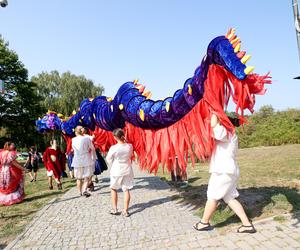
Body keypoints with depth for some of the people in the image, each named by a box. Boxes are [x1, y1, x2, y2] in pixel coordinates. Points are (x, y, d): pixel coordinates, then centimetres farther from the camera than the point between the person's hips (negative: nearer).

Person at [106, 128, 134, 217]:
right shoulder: (129, 146, -10)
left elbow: (108, 159, -6)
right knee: (126, 190, 10)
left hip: (116, 171, -2)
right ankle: (125, 210, 14)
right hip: (127, 170, 2)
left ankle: (114, 209, 22)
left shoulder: (113, 148, -19)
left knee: (113, 189, 18)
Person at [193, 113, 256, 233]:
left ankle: (204, 223, 17)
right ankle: (247, 224, 14)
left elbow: (213, 125, -27)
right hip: (227, 170, 10)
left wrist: (215, 112, -13)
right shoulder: (229, 135, 20)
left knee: (213, 196, 3)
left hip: (224, 171, -10)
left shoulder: (228, 133, -11)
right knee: (230, 198, 12)